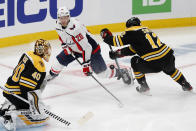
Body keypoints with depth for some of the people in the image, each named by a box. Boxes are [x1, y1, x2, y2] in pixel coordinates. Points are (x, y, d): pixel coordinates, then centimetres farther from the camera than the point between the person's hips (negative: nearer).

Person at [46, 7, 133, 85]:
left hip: (91, 49, -7)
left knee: (102, 73, -7)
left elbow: (86, 48, -37)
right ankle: (53, 73, 33)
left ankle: (121, 72, 14)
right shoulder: (58, 25, -13)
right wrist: (65, 46, -2)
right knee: (60, 59, 4)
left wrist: (85, 64, -35)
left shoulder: (75, 28, -38)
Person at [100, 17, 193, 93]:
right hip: (169, 58, 7)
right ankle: (186, 85, 44)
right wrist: (118, 53, 27)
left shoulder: (132, 32, 0)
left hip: (154, 64, -7)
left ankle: (143, 86, 24)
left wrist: (106, 36, 15)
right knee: (170, 69, 40)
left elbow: (118, 41, -2)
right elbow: (132, 49, 28)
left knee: (135, 62, 21)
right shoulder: (145, 29, 24)